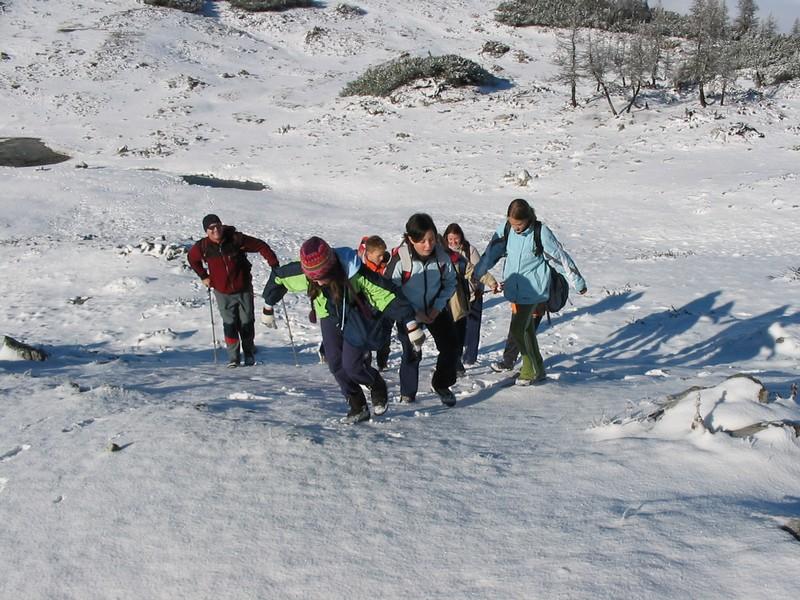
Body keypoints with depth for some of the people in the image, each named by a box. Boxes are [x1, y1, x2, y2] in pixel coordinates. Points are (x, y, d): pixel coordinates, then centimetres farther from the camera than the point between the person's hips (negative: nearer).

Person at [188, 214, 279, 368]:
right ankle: (233, 357, 4)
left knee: (246, 323, 8)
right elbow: (192, 258, 14)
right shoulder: (203, 247, -8)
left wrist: (274, 265, -14)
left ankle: (249, 354, 25)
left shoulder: (236, 239, -15)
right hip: (222, 292, 0)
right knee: (230, 324, -5)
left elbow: (261, 246, -8)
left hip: (243, 289, 0)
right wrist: (203, 276, 9)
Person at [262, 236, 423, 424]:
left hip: (357, 316, -4)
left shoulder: (355, 274, -36)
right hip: (330, 318, 4)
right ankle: (358, 408, 12)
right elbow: (278, 277, -6)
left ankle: (377, 386, 19)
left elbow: (387, 295, -32)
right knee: (336, 365, -4)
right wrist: (269, 306, 7)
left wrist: (410, 324, -33)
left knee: (351, 364, -13)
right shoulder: (302, 273, -26)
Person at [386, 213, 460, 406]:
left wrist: (438, 307, -13)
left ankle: (441, 385, 24)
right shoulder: (400, 260, -28)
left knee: (451, 346, 0)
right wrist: (413, 313, -21)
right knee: (412, 353, -5)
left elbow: (450, 283, -1)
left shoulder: (442, 256, -19)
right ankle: (408, 394, 20)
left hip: (435, 309, 3)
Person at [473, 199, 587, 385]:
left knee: (517, 329, -12)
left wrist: (578, 282, 2)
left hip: (533, 290, -5)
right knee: (527, 328, 14)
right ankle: (538, 369, 29)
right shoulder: (505, 230, -3)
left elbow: (561, 257, -6)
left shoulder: (541, 233, -14)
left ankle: (531, 370, 7)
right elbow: (490, 254, 8)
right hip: (514, 288, 5)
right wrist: (474, 275, 11)